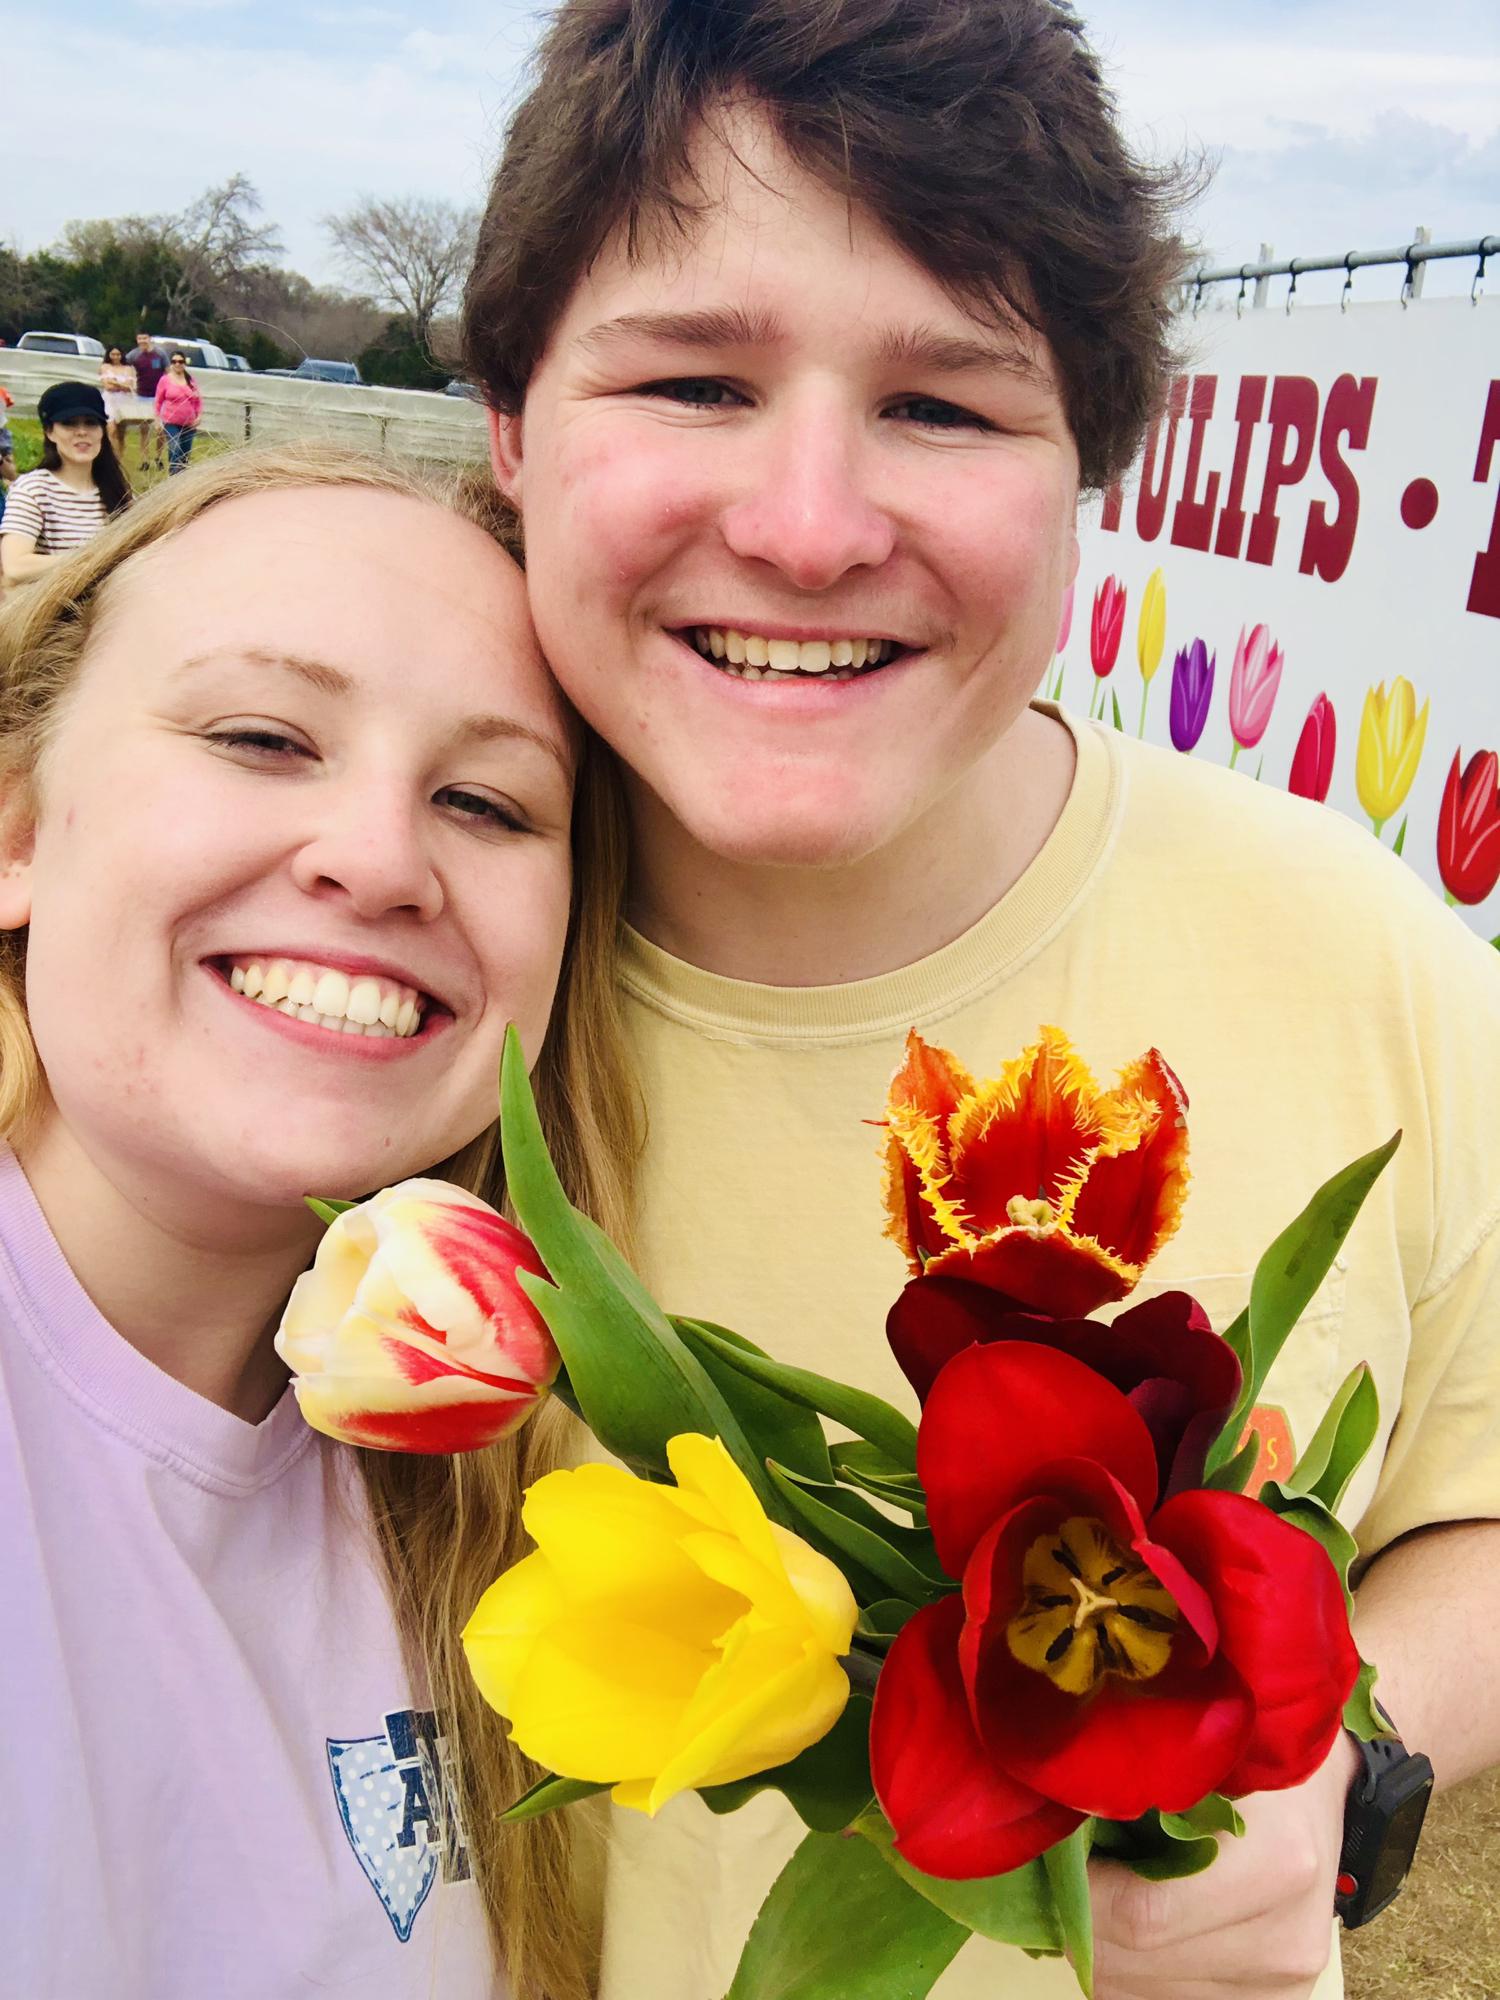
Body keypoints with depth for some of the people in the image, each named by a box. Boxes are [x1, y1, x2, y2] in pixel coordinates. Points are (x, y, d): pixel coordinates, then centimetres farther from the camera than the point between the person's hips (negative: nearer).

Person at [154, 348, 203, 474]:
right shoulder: (165, 380, -1)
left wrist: (199, 416, 1)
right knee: (175, 452, -15)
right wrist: (157, 419, -1)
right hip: (171, 423, -3)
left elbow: (198, 400, 12)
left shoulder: (191, 380, 6)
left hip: (189, 423, 4)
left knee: (186, 454, 11)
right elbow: (158, 401, 3)